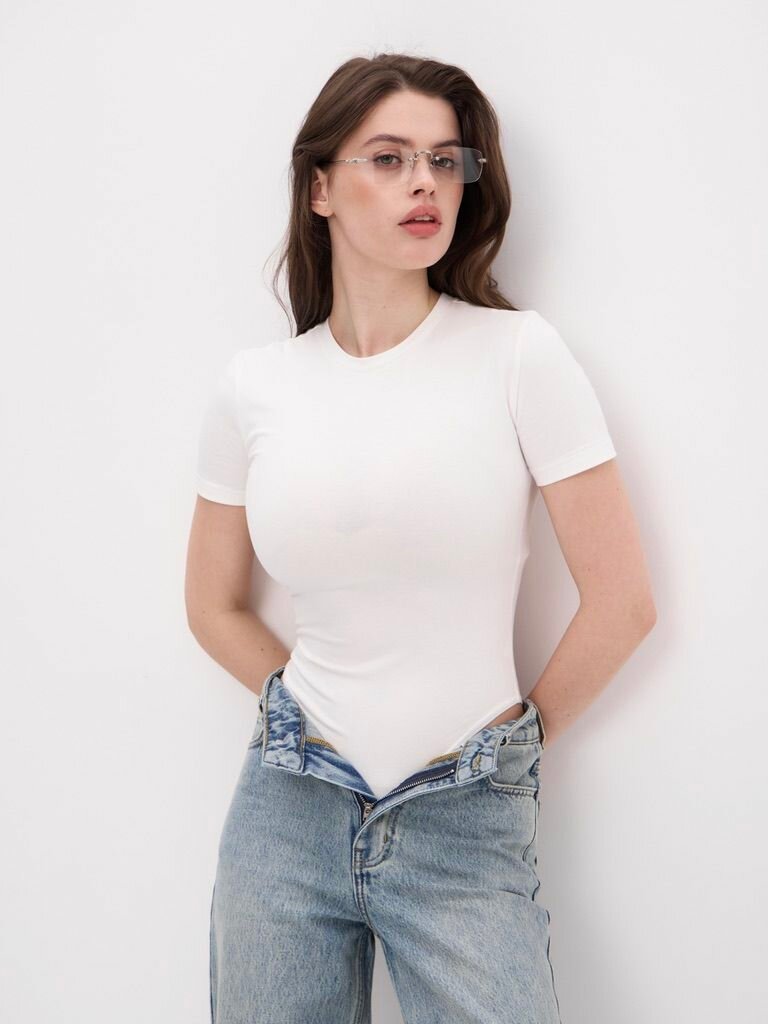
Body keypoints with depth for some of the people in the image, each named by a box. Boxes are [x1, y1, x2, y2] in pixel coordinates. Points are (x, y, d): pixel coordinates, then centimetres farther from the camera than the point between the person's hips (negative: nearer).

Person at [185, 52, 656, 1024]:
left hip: (466, 828, -2)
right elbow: (214, 606, 12)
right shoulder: (254, 384, 0)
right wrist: (305, 707, 9)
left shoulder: (518, 352, -9)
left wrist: (523, 728, 4)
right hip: (287, 809, 3)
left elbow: (621, 599, -7)